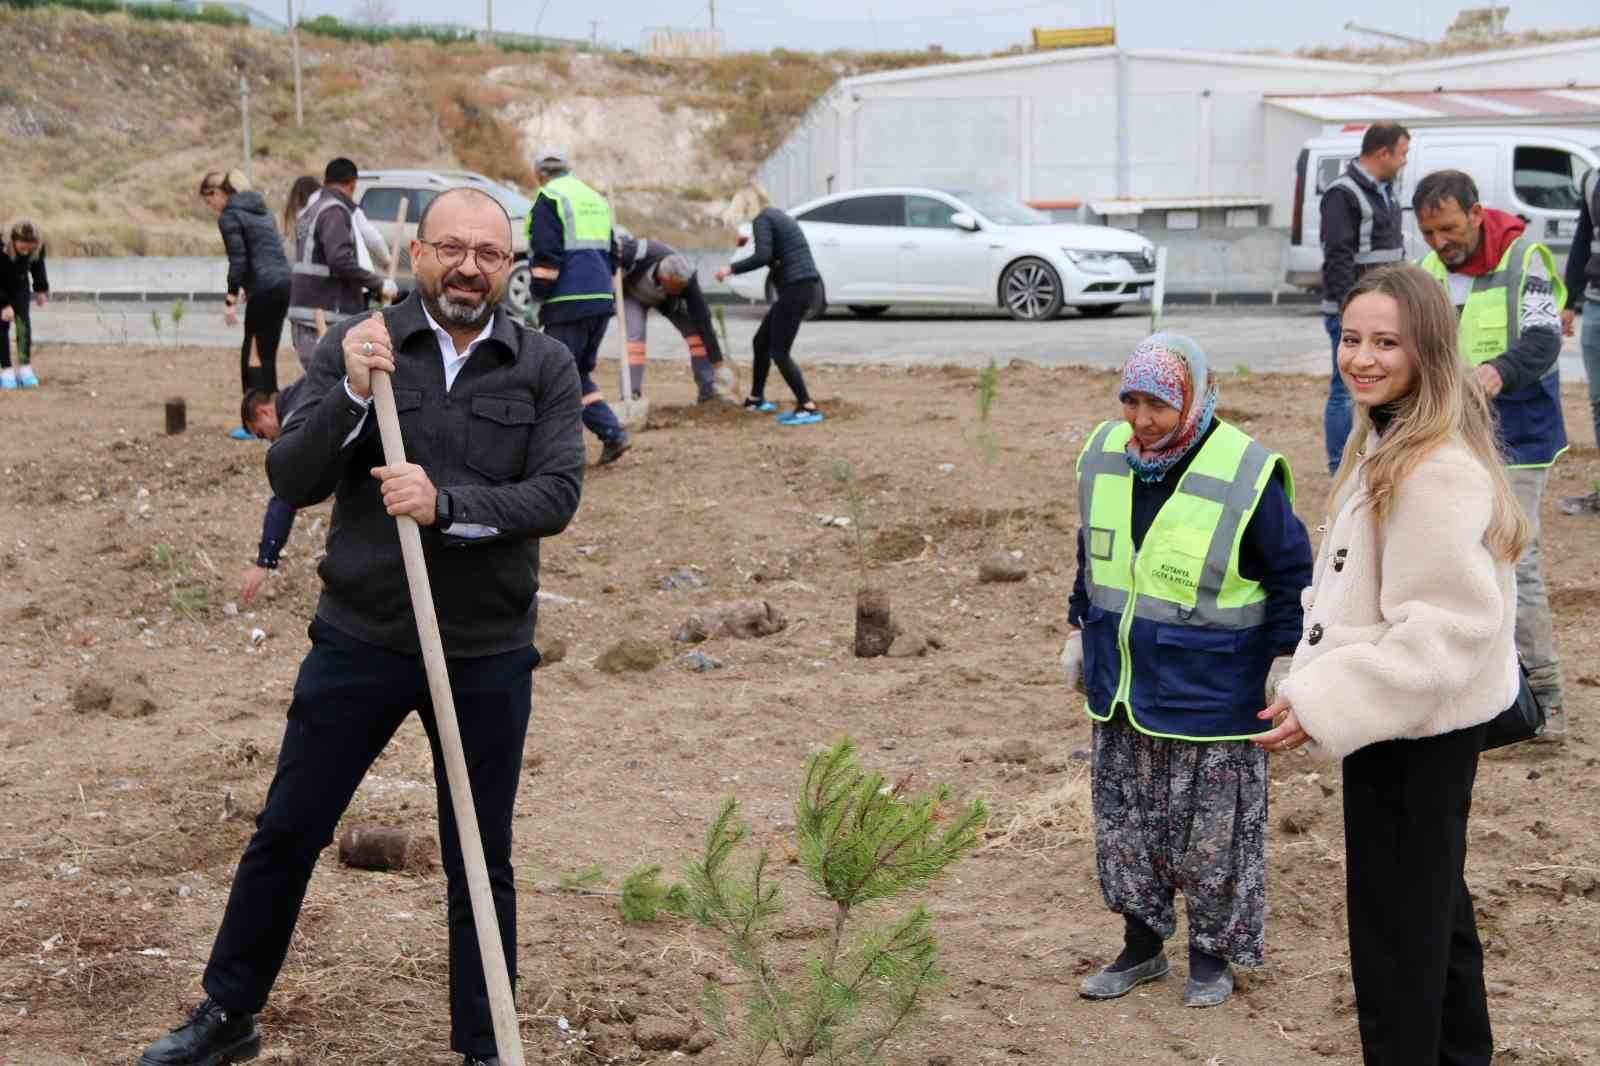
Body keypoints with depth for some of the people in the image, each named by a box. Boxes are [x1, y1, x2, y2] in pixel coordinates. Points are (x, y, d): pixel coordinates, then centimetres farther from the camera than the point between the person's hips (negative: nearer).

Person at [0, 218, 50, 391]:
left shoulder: (38, 247, -25)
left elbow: (38, 266, -2)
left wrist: (41, 289, 7)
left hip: (19, 286, 3)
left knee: (24, 323, -8)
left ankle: (25, 368, -5)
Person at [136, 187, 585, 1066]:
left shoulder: (545, 367, -1)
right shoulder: (357, 348, -3)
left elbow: (556, 495, -11)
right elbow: (290, 482, -9)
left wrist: (446, 504, -26)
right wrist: (353, 394, -24)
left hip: (487, 655, 0)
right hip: (361, 638, 0)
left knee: (481, 862, 11)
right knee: (287, 830, 10)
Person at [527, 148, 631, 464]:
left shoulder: (549, 199, -5)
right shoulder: (596, 199, 20)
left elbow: (546, 254, -13)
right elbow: (611, 252, 23)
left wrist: (538, 292, -4)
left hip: (569, 301, -8)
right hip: (602, 298, 8)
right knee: (580, 372, 17)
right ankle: (612, 432, 5)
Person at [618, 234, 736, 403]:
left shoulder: (686, 280, -37)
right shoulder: (639, 254, -45)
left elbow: (703, 322, -32)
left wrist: (719, 364, -28)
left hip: (665, 300, 2)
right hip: (632, 293, -2)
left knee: (695, 329, -12)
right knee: (634, 336, -23)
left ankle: (708, 389, -2)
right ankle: (631, 396, -18)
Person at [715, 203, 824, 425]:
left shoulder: (761, 219, -8)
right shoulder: (777, 216, 21)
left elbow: (763, 256, -22)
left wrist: (731, 269, -12)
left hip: (795, 290, -10)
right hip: (803, 288, 10)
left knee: (779, 353, -7)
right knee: (760, 343, 19)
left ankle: (808, 409, -11)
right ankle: (755, 399, 33)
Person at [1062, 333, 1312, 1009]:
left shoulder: (1246, 474, -17)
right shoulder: (1104, 456, 0)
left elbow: (1291, 575, -7)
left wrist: (1286, 660, -7)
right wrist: (1080, 631, 18)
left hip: (1211, 694, -5)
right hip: (1120, 682, 5)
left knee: (1211, 828, 5)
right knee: (1122, 820, 12)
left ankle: (1211, 954, 23)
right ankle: (1142, 946, 28)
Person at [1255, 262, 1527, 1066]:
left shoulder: (1435, 471, -25)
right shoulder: (1387, 440, 8)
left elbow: (1447, 627, -28)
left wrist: (1325, 704, -27)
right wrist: (1316, 686, 12)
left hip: (1417, 720, -10)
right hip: (1408, 713, 10)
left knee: (1395, 922, 0)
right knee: (1434, 900, 23)